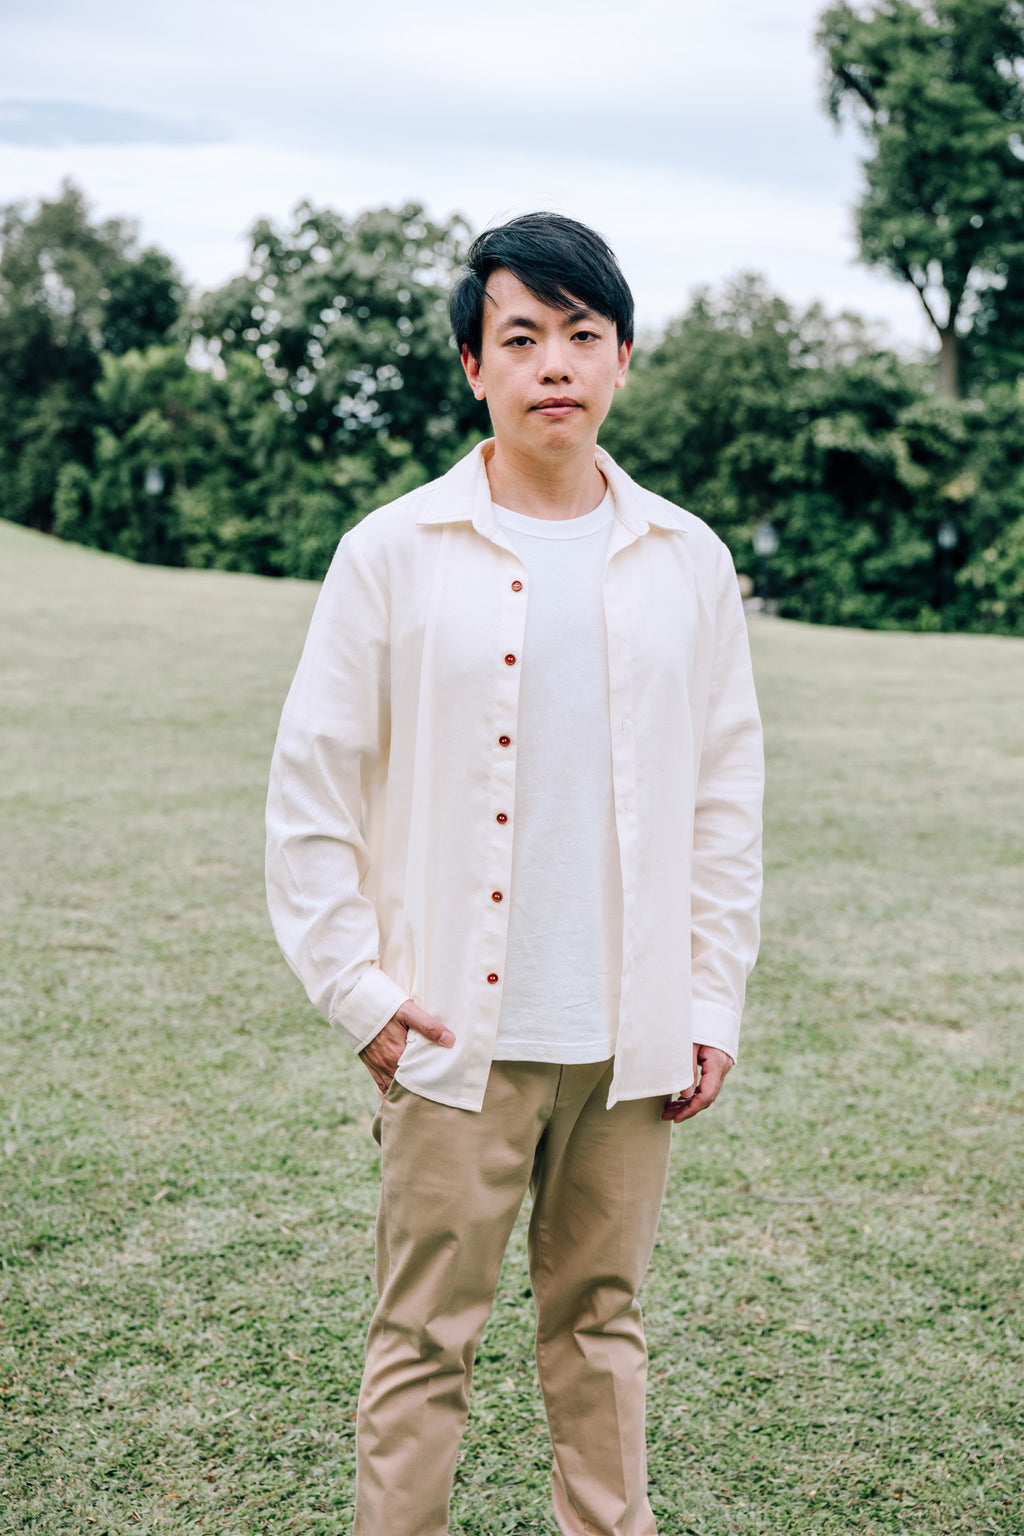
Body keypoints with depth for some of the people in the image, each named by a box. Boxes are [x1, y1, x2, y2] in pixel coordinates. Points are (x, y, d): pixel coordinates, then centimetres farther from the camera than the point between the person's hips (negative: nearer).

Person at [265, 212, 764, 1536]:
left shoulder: (687, 561, 5)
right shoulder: (394, 554, -3)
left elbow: (726, 795, 9)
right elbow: (310, 792, -1)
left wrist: (713, 1000, 5)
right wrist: (358, 993, -6)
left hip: (630, 1035, 3)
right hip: (458, 1032, -2)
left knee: (601, 1319, 16)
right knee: (425, 1337, 6)